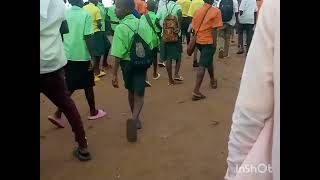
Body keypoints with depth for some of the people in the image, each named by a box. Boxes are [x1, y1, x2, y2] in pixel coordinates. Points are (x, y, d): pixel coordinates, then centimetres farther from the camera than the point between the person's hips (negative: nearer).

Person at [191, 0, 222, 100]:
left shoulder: (197, 11, 7)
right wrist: (215, 43, -8)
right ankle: (196, 91, -10)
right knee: (202, 65, -7)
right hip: (209, 41, -6)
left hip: (198, 41, 6)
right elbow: (214, 29, -13)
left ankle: (212, 80, 43)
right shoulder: (216, 11, -8)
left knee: (209, 60, 26)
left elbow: (194, 28, 9)